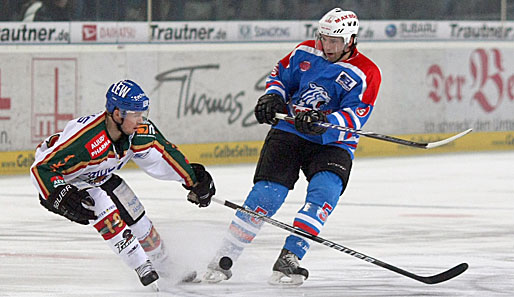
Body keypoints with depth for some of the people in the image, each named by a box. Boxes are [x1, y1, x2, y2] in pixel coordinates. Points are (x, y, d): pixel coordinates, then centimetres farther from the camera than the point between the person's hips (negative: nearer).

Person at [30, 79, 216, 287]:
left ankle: (166, 269, 25)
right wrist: (62, 197, -52)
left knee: (135, 215, 7)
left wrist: (193, 179, -8)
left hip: (99, 177, 7)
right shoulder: (85, 140, -42)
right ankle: (143, 268, -15)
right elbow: (41, 169, -39)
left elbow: (162, 155, -5)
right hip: (64, 181, -7)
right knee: (107, 215, -25)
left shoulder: (139, 131, -21)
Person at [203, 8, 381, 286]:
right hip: (288, 132, 1)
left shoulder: (366, 74, -8)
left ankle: (288, 259, -28)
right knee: (266, 193, -14)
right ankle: (223, 260, -6)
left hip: (332, 145, -1)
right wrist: (272, 96, -4)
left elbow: (355, 115, -18)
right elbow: (280, 74, 18)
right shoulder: (306, 52, 4)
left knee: (325, 190, -28)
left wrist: (324, 121, -35)